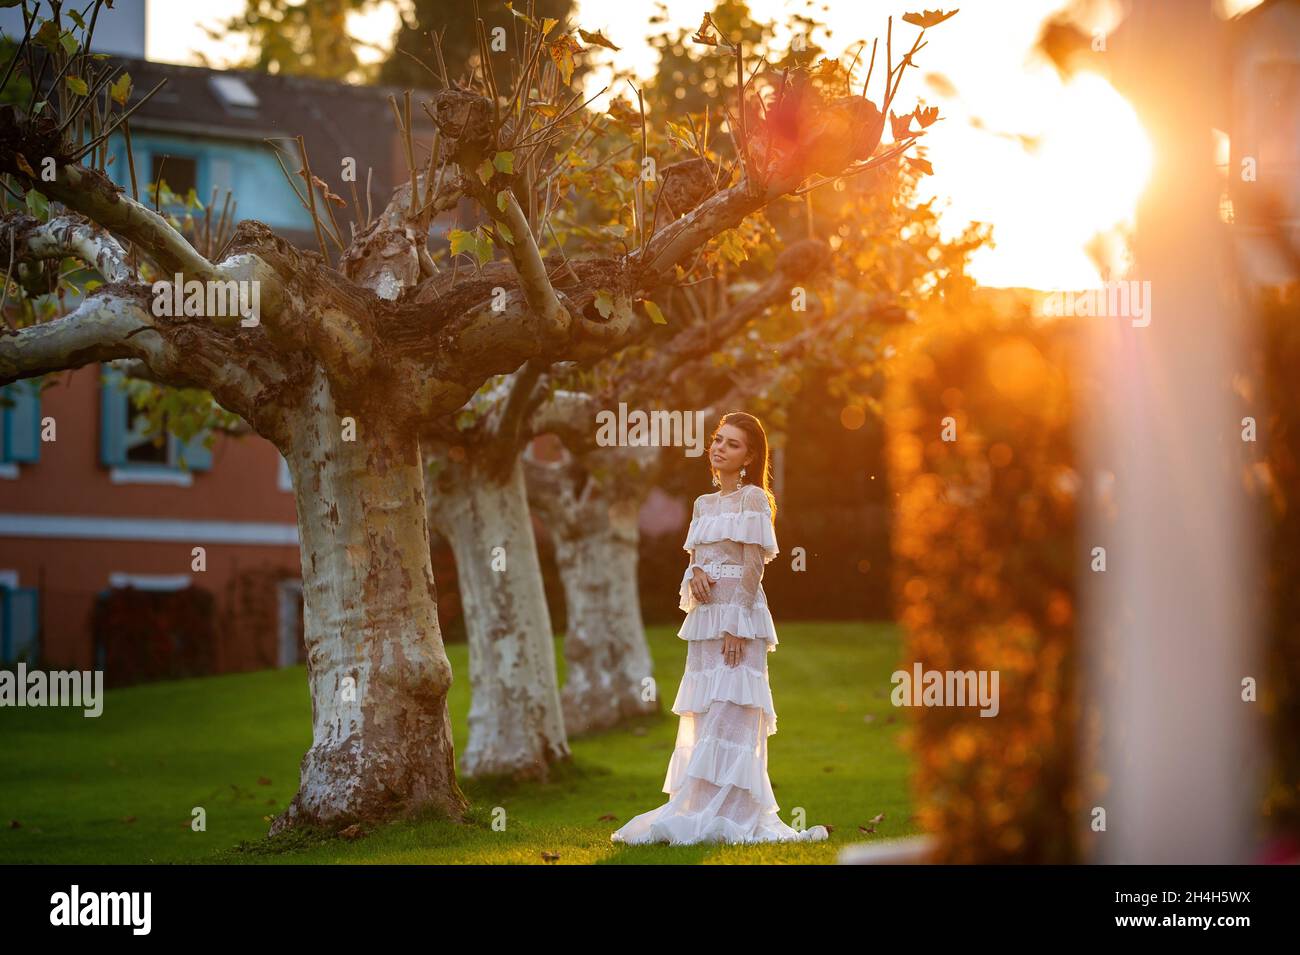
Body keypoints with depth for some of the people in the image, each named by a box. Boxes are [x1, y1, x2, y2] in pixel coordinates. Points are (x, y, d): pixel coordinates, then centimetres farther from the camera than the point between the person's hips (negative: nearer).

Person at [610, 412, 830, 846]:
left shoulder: (753, 499, -4)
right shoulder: (703, 504, 17)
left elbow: (753, 567, -10)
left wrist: (737, 627, -18)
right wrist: (695, 573, -7)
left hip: (739, 615, -8)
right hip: (704, 617, 8)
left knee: (727, 717, -9)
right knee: (704, 718, 6)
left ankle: (714, 816, -11)